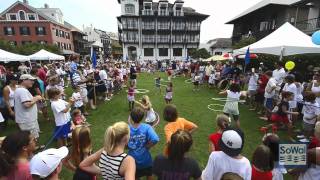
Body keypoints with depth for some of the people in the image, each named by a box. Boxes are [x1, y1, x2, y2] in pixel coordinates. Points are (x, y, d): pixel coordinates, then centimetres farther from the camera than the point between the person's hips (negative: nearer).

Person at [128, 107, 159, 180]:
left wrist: (129, 147, 0)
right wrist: (147, 147, -17)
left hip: (133, 160, 1)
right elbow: (155, 139, -34)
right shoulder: (146, 127, -23)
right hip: (145, 159, -1)